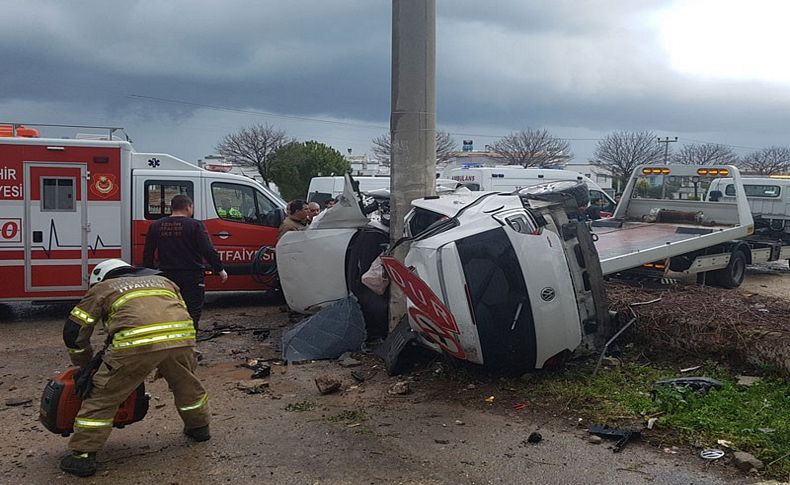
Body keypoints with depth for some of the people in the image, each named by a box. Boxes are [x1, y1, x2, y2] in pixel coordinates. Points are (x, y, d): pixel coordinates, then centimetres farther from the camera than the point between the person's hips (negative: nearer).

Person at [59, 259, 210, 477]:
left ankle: (83, 455, 13)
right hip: (182, 336, 4)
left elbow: (74, 331, 22)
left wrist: (85, 365, 37)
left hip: (136, 342, -4)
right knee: (186, 383, 31)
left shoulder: (101, 289, 26)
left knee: (103, 395, 12)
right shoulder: (162, 281, 36)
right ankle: (198, 427, 47)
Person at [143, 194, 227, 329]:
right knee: (193, 312, 0)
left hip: (167, 276, 5)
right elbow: (208, 251, -13)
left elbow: (147, 254, 11)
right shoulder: (195, 225, -9)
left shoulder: (155, 226, 7)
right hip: (192, 277, -4)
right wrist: (220, 269, -3)